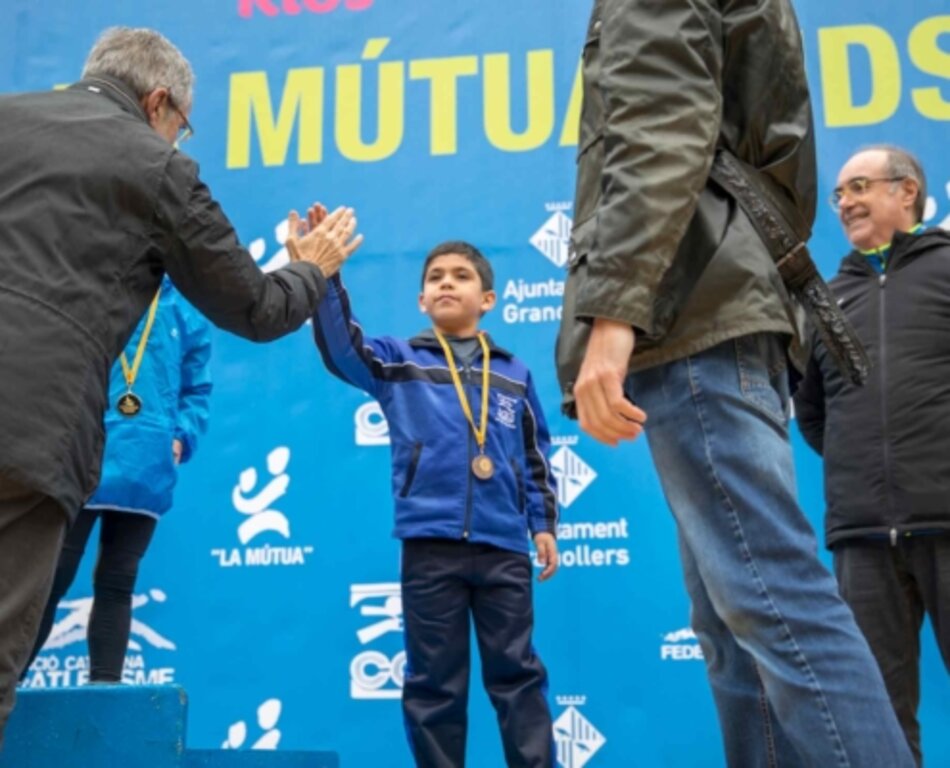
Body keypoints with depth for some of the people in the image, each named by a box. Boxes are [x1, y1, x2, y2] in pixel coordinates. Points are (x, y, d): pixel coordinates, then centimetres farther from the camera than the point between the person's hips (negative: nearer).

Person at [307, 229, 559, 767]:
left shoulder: (514, 374, 13)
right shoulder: (399, 362, 8)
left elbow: (537, 458, 17)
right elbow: (341, 347, -10)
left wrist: (545, 524, 9)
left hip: (504, 547, 1)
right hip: (430, 545, -1)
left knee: (516, 672, 5)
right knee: (434, 681, 5)